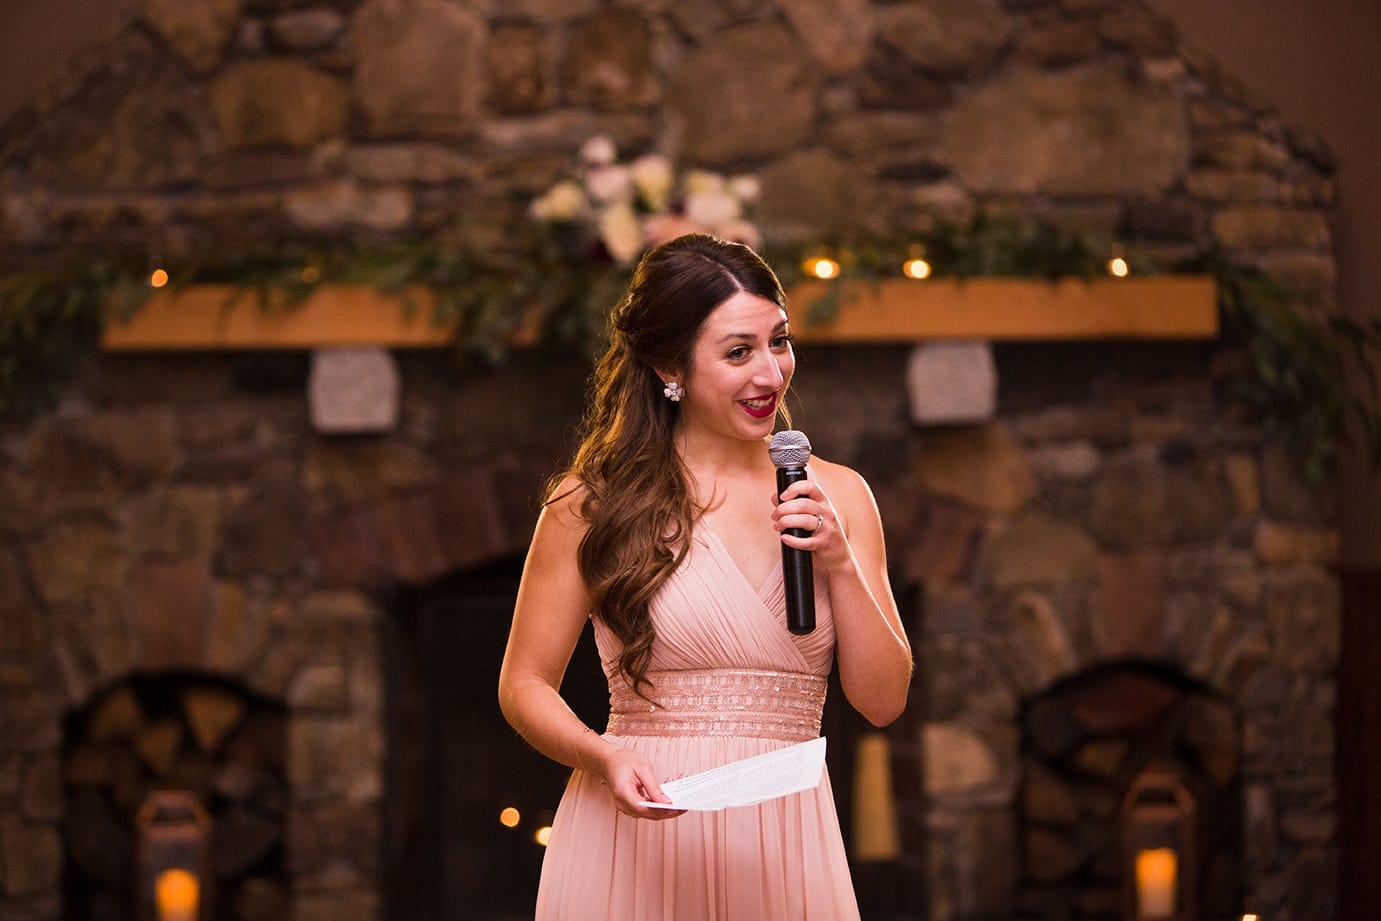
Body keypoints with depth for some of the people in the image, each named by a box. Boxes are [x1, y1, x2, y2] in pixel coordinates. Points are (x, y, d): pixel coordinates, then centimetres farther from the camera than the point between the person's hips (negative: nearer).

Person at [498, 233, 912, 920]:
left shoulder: (836, 496, 6)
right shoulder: (592, 503, -3)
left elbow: (883, 701, 3)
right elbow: (525, 685, 0)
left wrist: (839, 563, -10)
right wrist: (605, 759, -18)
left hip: (785, 847, 3)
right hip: (635, 831, -2)